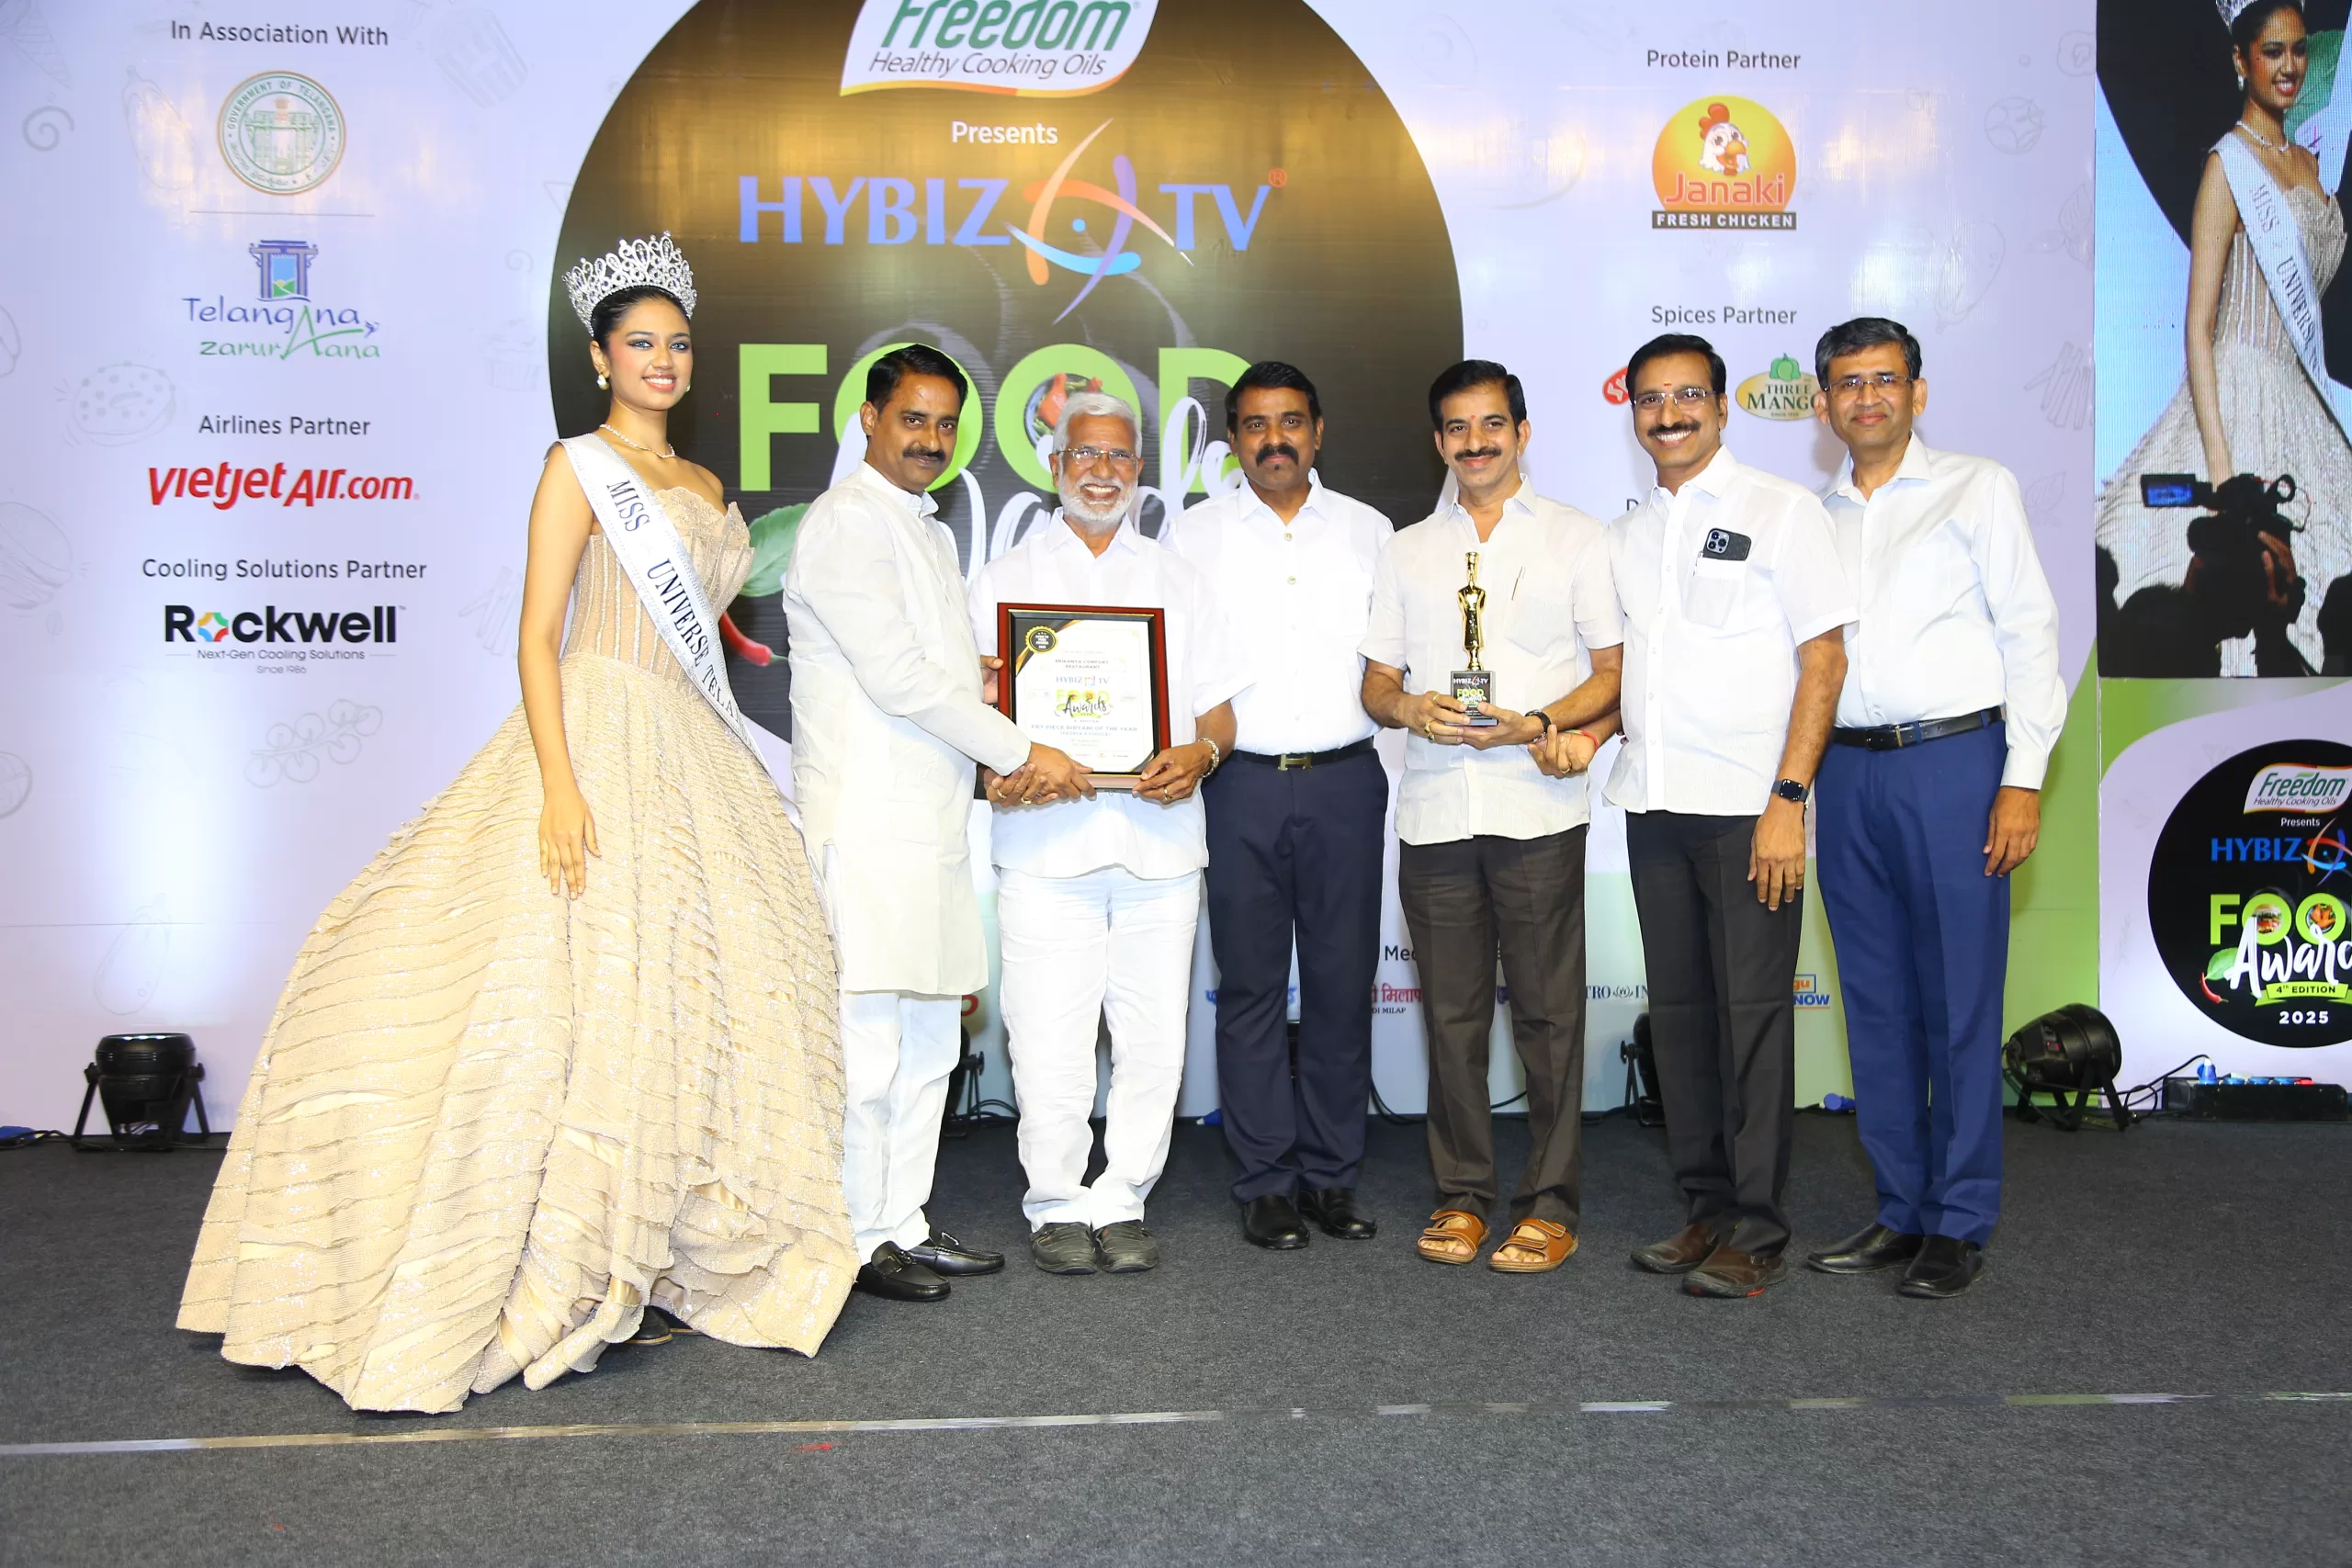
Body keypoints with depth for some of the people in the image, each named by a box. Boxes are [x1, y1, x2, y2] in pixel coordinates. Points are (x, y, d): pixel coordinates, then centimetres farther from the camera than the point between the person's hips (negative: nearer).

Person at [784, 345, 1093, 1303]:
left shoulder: (931, 532, 22)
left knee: (929, 1041, 12)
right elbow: (895, 675, -15)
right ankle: (857, 1241, 5)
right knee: (867, 1044, -6)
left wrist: (1009, 764, 9)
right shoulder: (846, 521, -7)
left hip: (931, 820, 9)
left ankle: (903, 1224, 22)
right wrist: (1021, 752, -11)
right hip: (867, 821, -9)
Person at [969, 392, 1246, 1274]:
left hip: (1160, 838, 2)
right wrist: (996, 772, -12)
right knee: (1050, 1041, -4)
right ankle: (1056, 1207, 11)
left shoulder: (1175, 578, 19)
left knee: (1153, 1038, 2)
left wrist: (1200, 754, -7)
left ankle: (1121, 1203, 15)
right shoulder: (1006, 578, 14)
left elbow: (1219, 704, 15)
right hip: (1045, 844, -2)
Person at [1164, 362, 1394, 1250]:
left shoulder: (1368, 532, 12)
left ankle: (1331, 1176, 16)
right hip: (1242, 784, -1)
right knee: (1250, 985, 2)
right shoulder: (1197, 535, 9)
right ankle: (1265, 1184, 12)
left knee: (1342, 983, 4)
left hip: (1345, 779, 1)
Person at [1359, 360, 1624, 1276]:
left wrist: (1537, 724, -14)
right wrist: (1409, 709, -8)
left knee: (1547, 1010, 0)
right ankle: (1462, 1193, 18)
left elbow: (1615, 668, 3)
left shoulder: (1575, 538, 8)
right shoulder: (1406, 551, 17)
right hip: (1433, 809, 3)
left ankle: (1549, 1203, 10)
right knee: (1451, 1012, 7)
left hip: (1536, 807, -3)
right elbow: (1376, 681, 15)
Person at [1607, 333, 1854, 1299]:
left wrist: (1787, 800, -14)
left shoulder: (1780, 512, -1)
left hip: (1747, 807, -5)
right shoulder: (1623, 537, 16)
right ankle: (1705, 1208, 19)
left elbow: (1824, 660, -6)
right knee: (1678, 1010, 9)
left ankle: (1756, 1231, 6)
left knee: (1752, 1013, -3)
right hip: (1653, 803, 6)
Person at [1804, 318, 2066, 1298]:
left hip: (1953, 763, -4)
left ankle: (1960, 1224, 8)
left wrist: (2023, 779, -9)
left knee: (1958, 1001, -2)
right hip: (1846, 772, 4)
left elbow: (2029, 631, 0)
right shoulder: (1814, 517, 16)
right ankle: (1900, 1209, 18)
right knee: (1876, 1003, 8)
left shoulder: (1978, 489, 5)